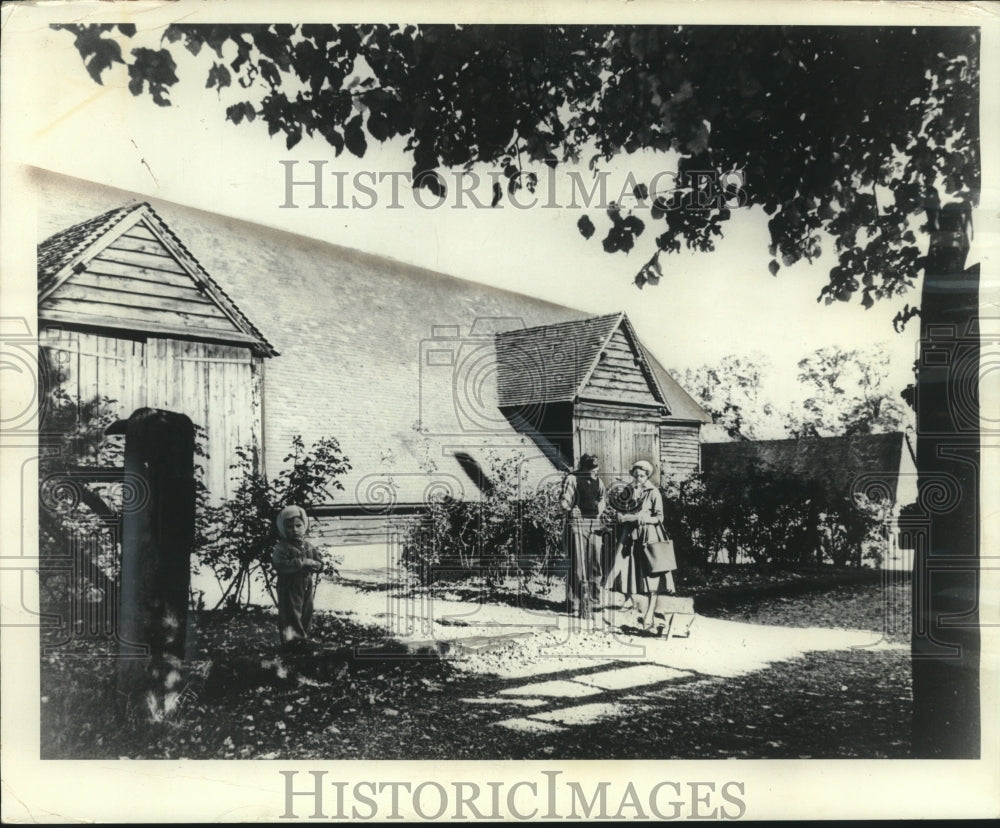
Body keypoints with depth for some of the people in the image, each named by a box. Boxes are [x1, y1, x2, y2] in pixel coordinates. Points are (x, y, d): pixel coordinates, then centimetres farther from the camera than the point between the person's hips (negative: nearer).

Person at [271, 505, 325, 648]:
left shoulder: (308, 547, 7)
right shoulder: (282, 547, -11)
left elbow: (320, 565, 7)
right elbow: (280, 565, -26)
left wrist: (312, 564, -17)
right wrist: (302, 562, -29)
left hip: (307, 587, 6)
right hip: (289, 589, -6)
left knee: (307, 614, 15)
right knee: (290, 615, -6)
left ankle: (304, 636, 31)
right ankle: (291, 640, 2)